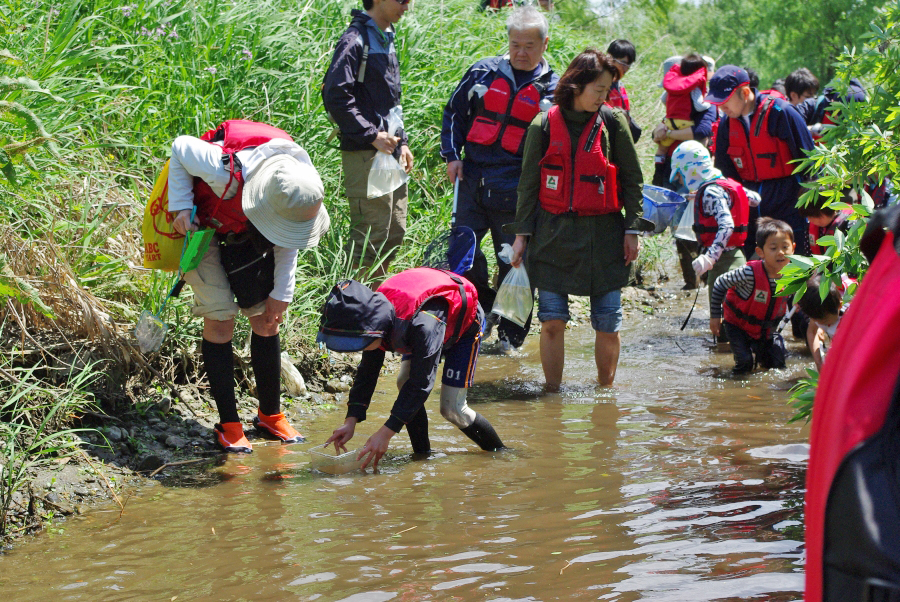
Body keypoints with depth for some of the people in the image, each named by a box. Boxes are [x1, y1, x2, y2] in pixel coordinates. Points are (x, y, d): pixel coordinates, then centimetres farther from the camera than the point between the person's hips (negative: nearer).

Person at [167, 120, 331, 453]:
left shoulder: (300, 191, -26)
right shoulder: (226, 171, -42)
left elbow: (288, 242, -6)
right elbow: (180, 147, -23)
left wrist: (281, 294, -6)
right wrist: (181, 208, -26)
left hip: (245, 233, 5)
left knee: (265, 319, 2)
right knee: (219, 319, -11)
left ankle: (271, 414, 17)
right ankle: (228, 424, -3)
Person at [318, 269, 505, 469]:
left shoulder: (424, 324, -47)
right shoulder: (375, 314, -24)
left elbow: (422, 383, -43)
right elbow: (367, 370, -13)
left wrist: (386, 433, -45)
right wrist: (351, 421, -23)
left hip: (465, 324, -7)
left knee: (452, 409, -10)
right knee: (404, 382, -11)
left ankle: (499, 453, 11)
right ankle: (422, 455, 1)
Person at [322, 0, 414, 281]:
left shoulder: (386, 40, 18)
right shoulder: (356, 40, -12)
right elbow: (335, 96, -20)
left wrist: (402, 141, 17)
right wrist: (372, 135, -19)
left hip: (390, 152, 9)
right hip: (365, 154, -9)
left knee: (395, 232, 13)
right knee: (371, 236, -9)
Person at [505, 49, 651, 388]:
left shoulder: (613, 122, 2)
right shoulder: (544, 125, 3)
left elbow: (632, 178, 6)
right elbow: (529, 183, 8)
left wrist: (632, 229, 1)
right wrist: (521, 233, 5)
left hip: (603, 234, 0)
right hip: (553, 235, 0)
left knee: (608, 324, 1)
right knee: (552, 321, -3)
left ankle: (605, 390, 19)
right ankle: (552, 393, 9)